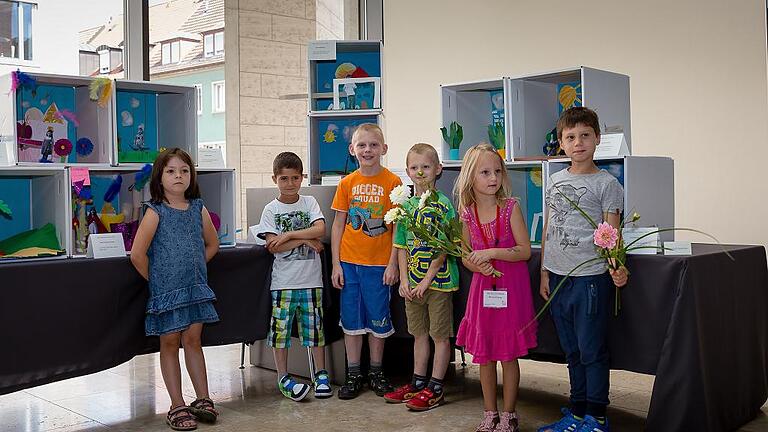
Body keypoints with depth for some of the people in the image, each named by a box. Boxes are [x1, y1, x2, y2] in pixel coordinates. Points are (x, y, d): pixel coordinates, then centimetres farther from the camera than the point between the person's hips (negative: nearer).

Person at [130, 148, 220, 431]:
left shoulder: (198, 209, 3)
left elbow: (212, 244, 16)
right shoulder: (156, 211, -10)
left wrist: (193, 268, 7)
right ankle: (177, 407, 13)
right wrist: (156, 280, -6)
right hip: (166, 290, -3)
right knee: (170, 343, 6)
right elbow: (137, 254, -15)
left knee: (193, 340, 10)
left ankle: (203, 399, 20)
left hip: (195, 286, 3)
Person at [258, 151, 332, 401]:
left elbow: (320, 229, -10)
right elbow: (273, 246, -9)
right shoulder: (271, 209, 1)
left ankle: (321, 373, 19)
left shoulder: (309, 203, 6)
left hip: (311, 278, 1)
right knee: (281, 327, 2)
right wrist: (305, 239, -11)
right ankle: (283, 378, 14)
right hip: (283, 280, -1)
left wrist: (288, 235, -14)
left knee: (314, 326, 7)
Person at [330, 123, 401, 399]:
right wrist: (336, 264, 1)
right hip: (349, 262, 2)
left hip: (379, 263, -2)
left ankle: (376, 373, 24)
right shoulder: (347, 183, 3)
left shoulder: (392, 182, -5)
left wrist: (393, 263, -8)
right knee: (351, 319, 9)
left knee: (378, 320, 8)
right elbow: (338, 224, 5)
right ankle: (353, 375, 20)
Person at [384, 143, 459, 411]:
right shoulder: (405, 205, 6)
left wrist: (428, 279, -16)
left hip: (438, 280, -5)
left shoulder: (443, 205, -10)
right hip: (412, 283, 6)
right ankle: (418, 382, 29)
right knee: (419, 333, 17)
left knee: (440, 335, 5)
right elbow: (402, 246, 9)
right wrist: (404, 279, 0)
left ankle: (435, 388, 13)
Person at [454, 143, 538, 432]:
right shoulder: (467, 213, 0)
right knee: (484, 355, 10)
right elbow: (465, 257, 8)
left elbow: (525, 251, -10)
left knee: (508, 355, 5)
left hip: (511, 289, -3)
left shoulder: (510, 207, -9)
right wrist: (479, 266, -13)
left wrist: (492, 252, -20)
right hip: (483, 288, 3)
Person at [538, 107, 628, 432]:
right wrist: (544, 273, 12)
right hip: (557, 277, 6)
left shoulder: (606, 184, -4)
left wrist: (617, 266, -27)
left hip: (590, 277, -6)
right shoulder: (555, 180, 12)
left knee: (592, 350, 1)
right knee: (572, 350, 15)